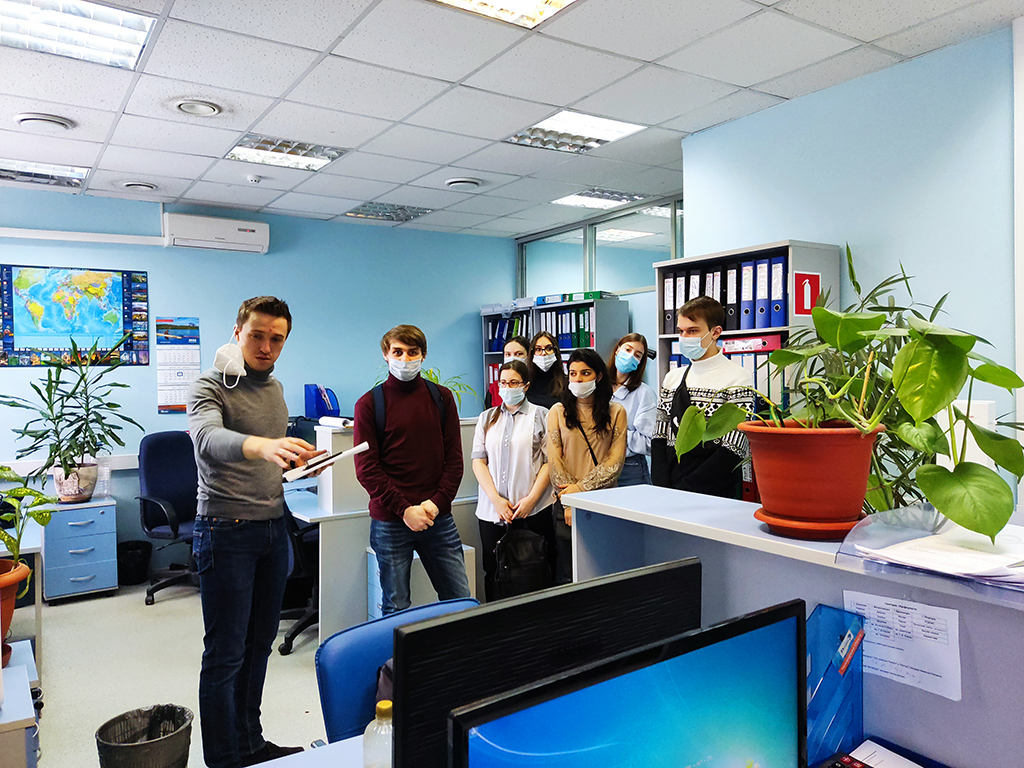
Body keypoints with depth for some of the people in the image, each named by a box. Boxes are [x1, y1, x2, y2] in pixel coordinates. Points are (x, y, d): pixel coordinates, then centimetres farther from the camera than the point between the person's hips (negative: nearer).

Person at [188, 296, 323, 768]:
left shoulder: (275, 388, 12)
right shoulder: (211, 387, -11)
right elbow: (208, 438, -34)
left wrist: (298, 460, 5)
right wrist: (262, 446, -52)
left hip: (272, 527, 7)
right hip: (226, 531, -7)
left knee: (260, 644, 16)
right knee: (225, 653, 1)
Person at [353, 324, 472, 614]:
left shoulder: (441, 397, 7)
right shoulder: (370, 403, -1)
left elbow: (454, 458, 6)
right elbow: (366, 468, -5)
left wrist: (437, 503, -8)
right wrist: (404, 510, -13)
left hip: (439, 518, 3)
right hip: (390, 522, -2)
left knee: (459, 599, 8)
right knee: (396, 607, 7)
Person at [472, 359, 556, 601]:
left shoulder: (541, 416, 4)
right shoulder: (487, 418, 14)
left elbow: (550, 461, -2)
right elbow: (478, 461, 6)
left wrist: (531, 499, -12)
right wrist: (496, 500, -6)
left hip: (534, 509, -3)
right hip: (491, 509, 3)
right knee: (493, 571, 7)